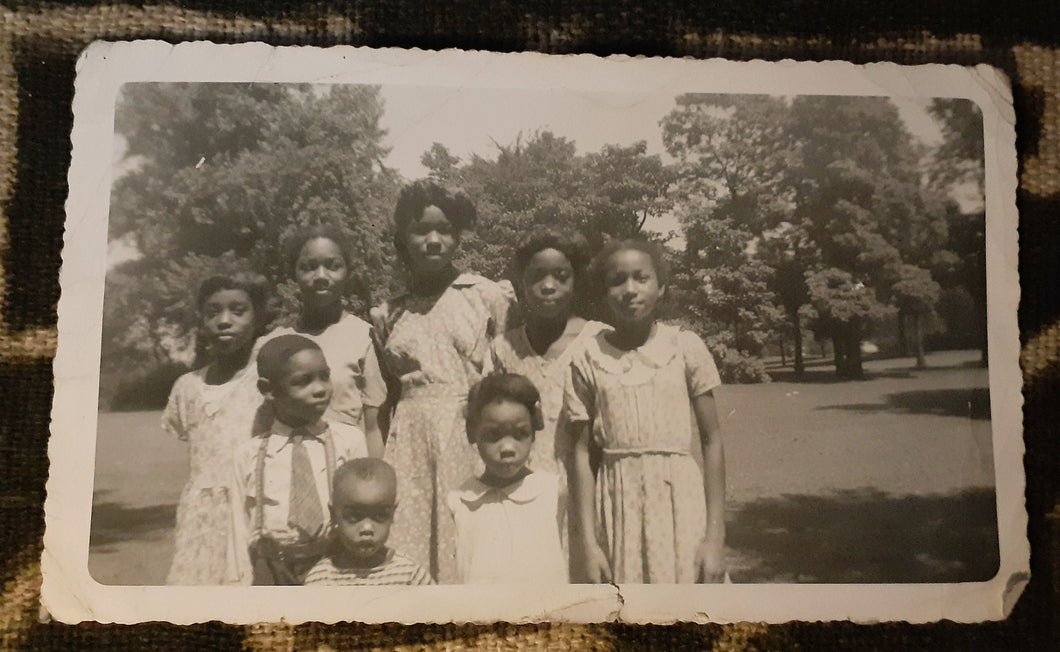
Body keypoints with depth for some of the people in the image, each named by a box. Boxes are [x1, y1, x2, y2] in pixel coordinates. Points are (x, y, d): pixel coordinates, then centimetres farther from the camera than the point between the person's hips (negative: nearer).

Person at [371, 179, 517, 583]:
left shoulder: (488, 297, 3)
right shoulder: (388, 316, 11)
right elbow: (388, 399, 16)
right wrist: (378, 469, 9)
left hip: (474, 440, -2)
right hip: (411, 447, 3)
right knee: (409, 553, 1)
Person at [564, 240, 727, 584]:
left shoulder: (685, 347, 0)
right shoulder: (588, 359, 1)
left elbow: (712, 441, 1)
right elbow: (582, 452, 2)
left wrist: (715, 536, -5)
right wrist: (588, 541, -3)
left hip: (680, 494, 0)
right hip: (619, 501, 1)